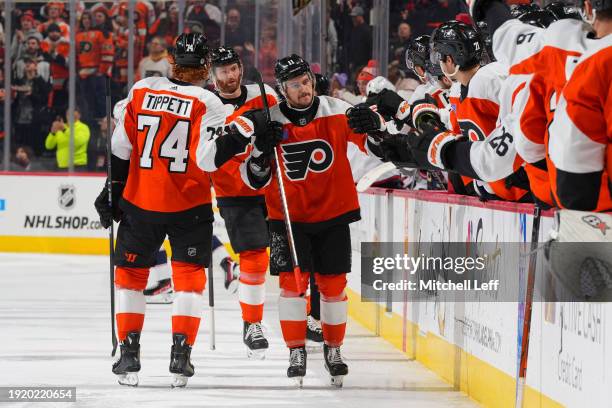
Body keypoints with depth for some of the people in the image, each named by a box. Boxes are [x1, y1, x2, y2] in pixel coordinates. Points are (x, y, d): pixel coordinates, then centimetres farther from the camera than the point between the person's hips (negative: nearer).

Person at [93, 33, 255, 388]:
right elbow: (206, 158, -21)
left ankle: (129, 355, 11)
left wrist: (112, 190, 9)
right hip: (189, 206, -2)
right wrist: (238, 137, -17)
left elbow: (120, 147, 1)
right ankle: (181, 355, -2)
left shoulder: (142, 90, -1)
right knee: (190, 275, 8)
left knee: (131, 273, 14)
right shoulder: (207, 103, -12)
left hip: (139, 201, 2)